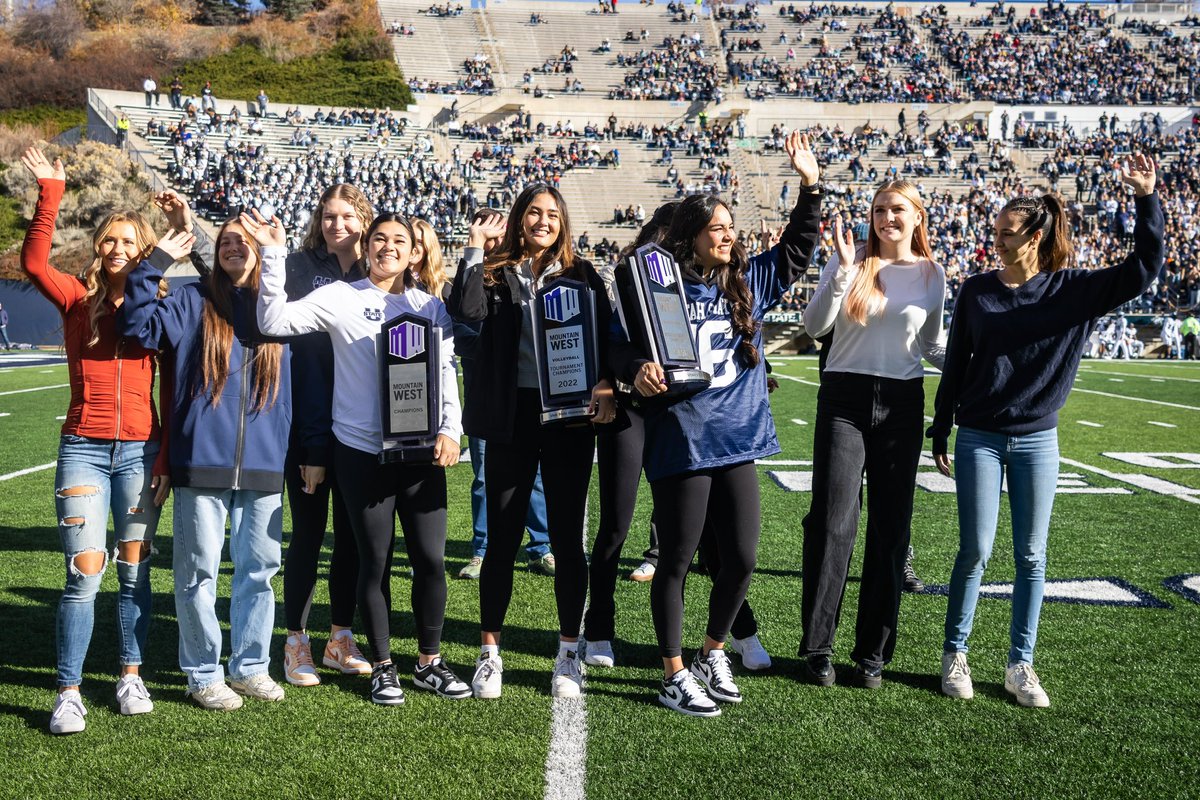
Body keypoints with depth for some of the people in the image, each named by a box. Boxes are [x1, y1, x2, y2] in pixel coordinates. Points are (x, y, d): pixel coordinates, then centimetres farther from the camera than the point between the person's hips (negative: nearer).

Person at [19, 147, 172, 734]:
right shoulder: (78, 299, 4)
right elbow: (33, 262, -15)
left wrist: (166, 460, 1)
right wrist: (50, 192, -19)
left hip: (141, 452, 1)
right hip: (83, 449, -1)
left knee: (134, 571, 9)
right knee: (84, 574, -5)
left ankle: (131, 676, 23)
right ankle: (69, 692, 5)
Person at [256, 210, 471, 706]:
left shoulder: (431, 307, 10)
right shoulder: (341, 298, 1)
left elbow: (447, 372, 8)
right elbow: (275, 322, -9)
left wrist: (449, 430, -4)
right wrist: (274, 256, -16)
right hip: (362, 450, -2)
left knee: (431, 558, 3)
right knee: (375, 561, 4)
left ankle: (429, 662, 21)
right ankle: (382, 667, 20)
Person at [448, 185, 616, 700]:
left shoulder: (582, 275, 8)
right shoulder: (495, 273, 4)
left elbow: (606, 334, 2)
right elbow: (466, 311, -15)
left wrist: (605, 384, -14)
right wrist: (475, 246, -11)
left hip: (570, 415, 1)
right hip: (511, 416, 0)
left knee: (568, 538, 5)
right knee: (503, 537, 4)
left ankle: (569, 653, 17)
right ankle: (489, 653, 17)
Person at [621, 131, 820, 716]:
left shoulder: (748, 283, 10)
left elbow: (797, 251, 20)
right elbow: (620, 343, -7)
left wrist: (810, 186, 13)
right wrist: (636, 371, -29)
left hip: (736, 442, 6)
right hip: (679, 443, -5)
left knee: (741, 558, 9)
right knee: (676, 559, 4)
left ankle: (713, 652, 32)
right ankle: (674, 675, 18)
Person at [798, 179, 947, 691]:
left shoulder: (932, 274, 7)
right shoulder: (850, 261, -1)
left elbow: (932, 347, 16)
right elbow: (815, 326, -12)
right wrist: (844, 271, -22)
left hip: (901, 404, 3)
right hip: (844, 399, -2)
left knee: (890, 529, 6)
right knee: (831, 523, -4)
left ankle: (872, 652, 17)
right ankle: (817, 647, 9)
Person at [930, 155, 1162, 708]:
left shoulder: (1074, 290, -1)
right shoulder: (977, 291, 0)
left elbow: (1142, 271, -10)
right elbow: (955, 364, 5)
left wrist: (1146, 200, -18)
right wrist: (940, 432, 7)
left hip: (1037, 441, 1)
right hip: (980, 439, -1)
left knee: (1031, 555, 5)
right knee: (975, 550, -1)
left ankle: (1020, 666, 16)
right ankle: (954, 656, 13)